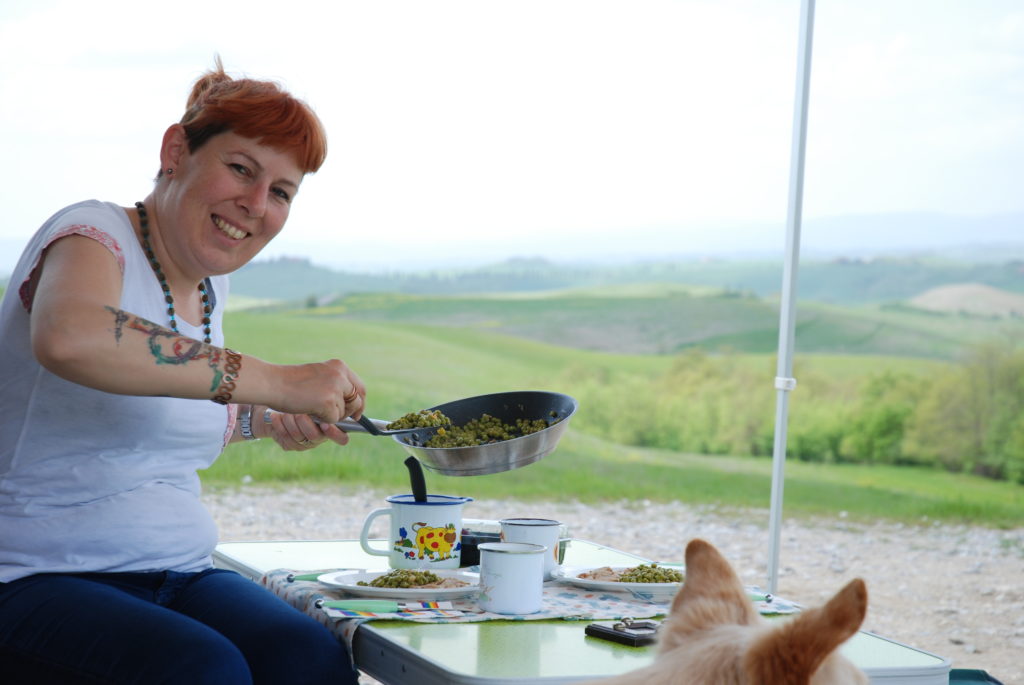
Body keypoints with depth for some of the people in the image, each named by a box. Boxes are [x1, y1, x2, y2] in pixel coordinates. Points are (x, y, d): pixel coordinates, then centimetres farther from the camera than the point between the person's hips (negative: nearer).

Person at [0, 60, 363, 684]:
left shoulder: (208, 287, 14)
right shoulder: (96, 236, -10)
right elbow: (68, 337, -37)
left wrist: (264, 421, 15)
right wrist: (273, 381, -36)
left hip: (179, 574, 7)